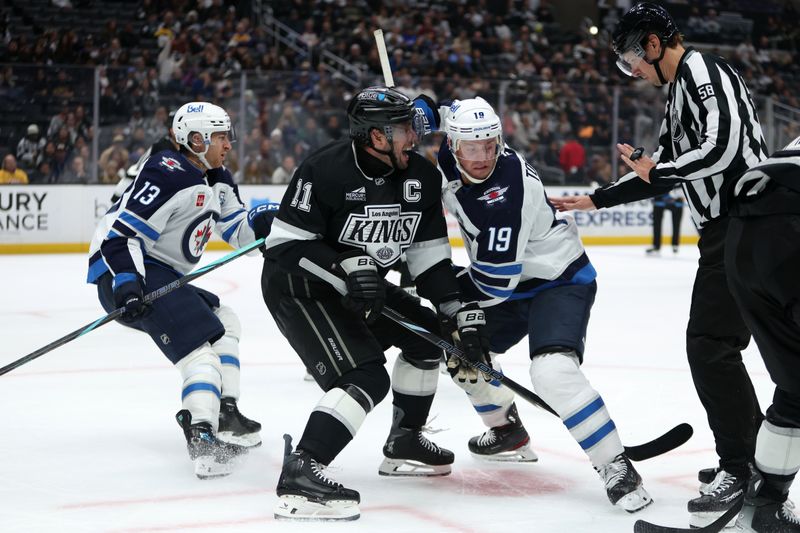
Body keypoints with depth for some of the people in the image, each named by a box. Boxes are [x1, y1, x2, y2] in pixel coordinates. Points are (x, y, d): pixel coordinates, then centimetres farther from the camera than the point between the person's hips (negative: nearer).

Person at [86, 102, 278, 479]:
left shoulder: (216, 181, 14)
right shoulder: (168, 175, -18)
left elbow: (240, 230, 15)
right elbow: (122, 231, -23)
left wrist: (271, 216, -6)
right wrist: (127, 284, -33)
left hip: (161, 274, 11)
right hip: (129, 271, -11)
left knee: (224, 322, 19)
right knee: (202, 338, -21)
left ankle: (224, 413, 16)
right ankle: (203, 436, -34)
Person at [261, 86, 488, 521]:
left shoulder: (422, 177, -4)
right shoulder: (325, 170, -25)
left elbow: (427, 253, 3)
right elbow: (284, 244, -24)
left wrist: (458, 311, -5)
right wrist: (347, 267, -33)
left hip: (359, 284, 9)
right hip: (296, 285, -9)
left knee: (427, 335, 16)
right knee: (366, 377, -23)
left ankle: (403, 444, 31)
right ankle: (299, 476, -28)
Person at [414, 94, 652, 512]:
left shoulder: (509, 188, -32)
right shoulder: (449, 158, -9)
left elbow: (496, 278, -30)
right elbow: (427, 111, 14)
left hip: (560, 281, -9)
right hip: (510, 284, 9)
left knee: (553, 371, -30)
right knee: (458, 348, 18)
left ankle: (617, 469, -23)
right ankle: (508, 433, 37)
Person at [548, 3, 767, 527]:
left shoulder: (703, 70, -9)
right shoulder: (681, 90, 22)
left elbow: (723, 147, -23)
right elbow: (664, 174, 28)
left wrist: (658, 170, -10)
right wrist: (594, 199, 29)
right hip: (727, 229, 11)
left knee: (711, 344, -12)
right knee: (713, 345, 14)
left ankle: (742, 470, -8)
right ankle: (756, 454, 22)